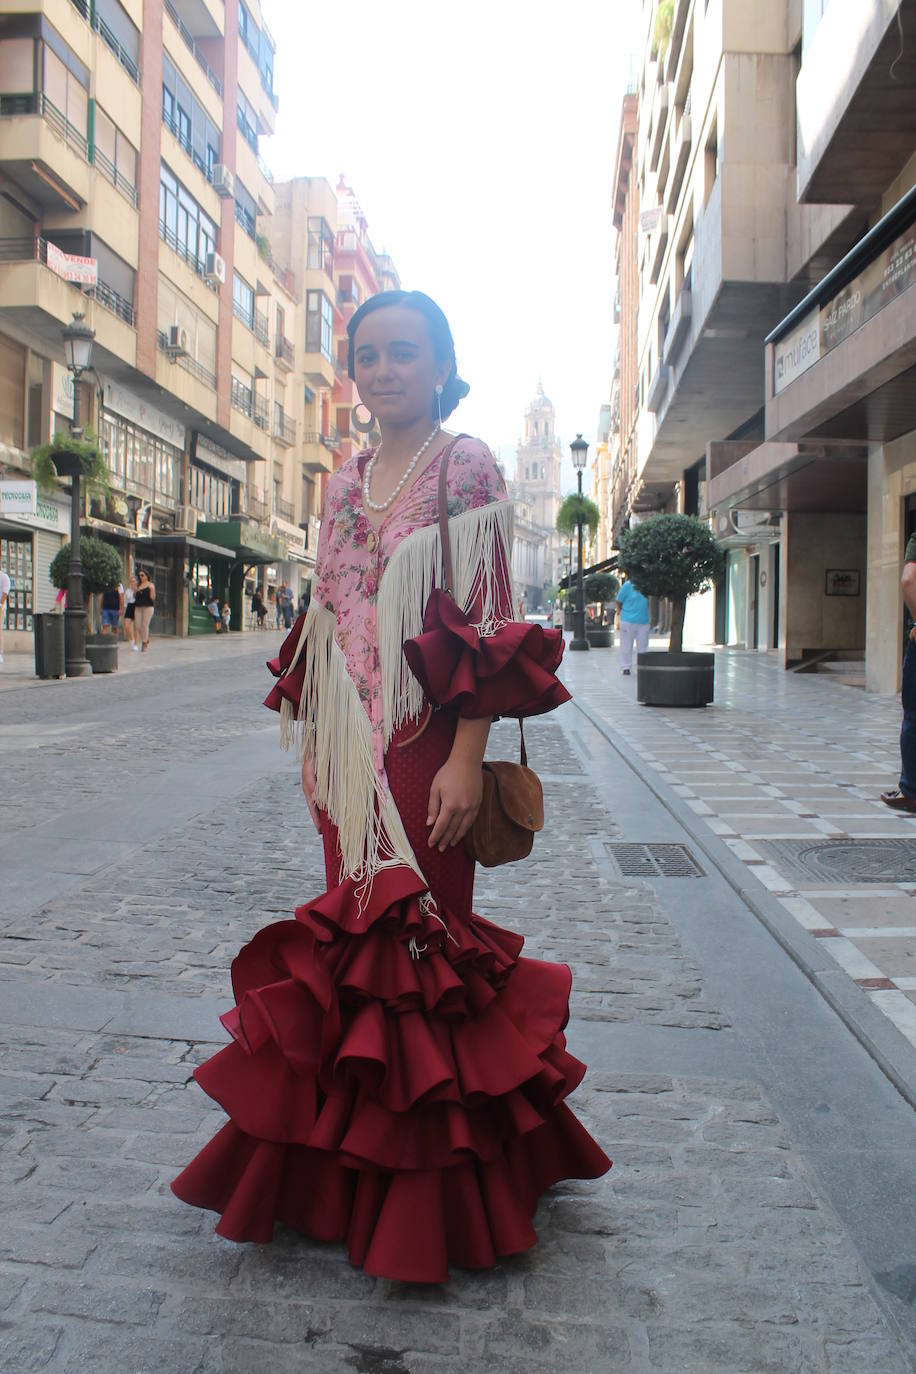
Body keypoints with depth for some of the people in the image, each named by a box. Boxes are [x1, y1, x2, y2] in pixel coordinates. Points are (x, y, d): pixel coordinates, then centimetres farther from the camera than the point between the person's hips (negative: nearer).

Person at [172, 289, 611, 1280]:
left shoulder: (465, 469, -4)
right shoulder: (343, 483, 14)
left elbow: (485, 624, -10)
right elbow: (324, 623, 16)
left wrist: (466, 760, -17)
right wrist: (311, 744, 13)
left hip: (423, 743, -6)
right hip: (348, 749, 6)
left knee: (416, 930, 1)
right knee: (356, 927, 12)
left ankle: (426, 1199, 20)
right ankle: (346, 1165, 30)